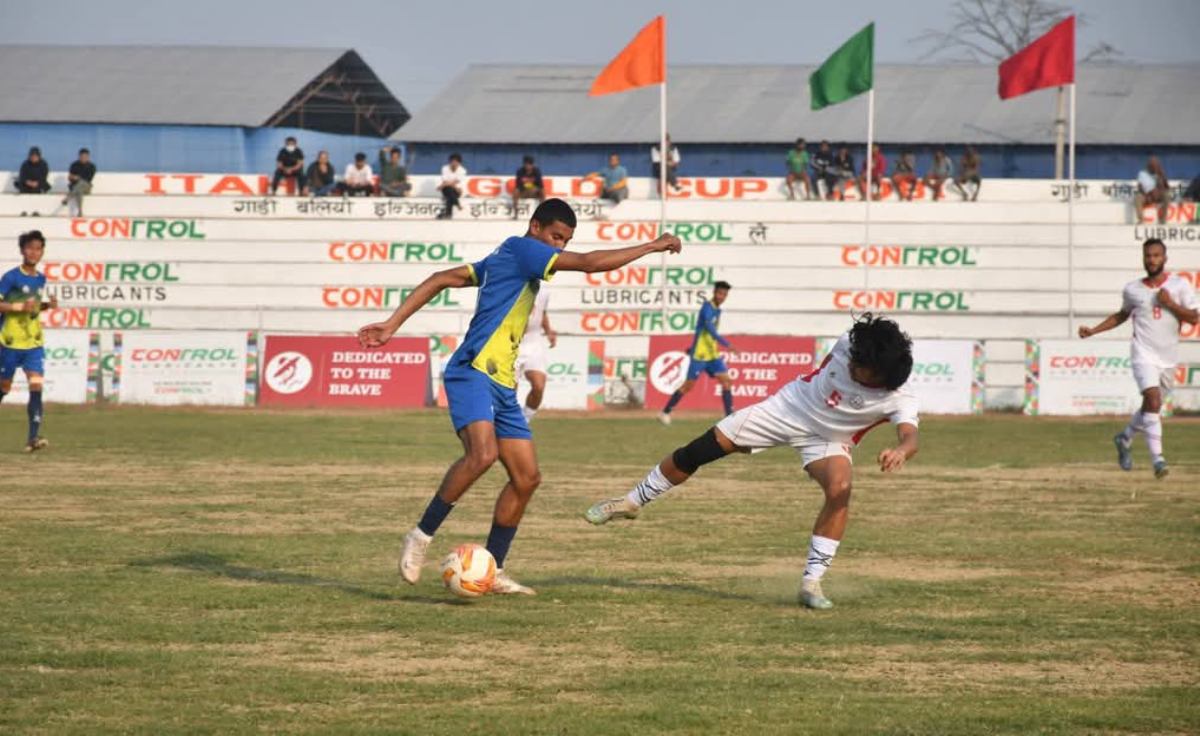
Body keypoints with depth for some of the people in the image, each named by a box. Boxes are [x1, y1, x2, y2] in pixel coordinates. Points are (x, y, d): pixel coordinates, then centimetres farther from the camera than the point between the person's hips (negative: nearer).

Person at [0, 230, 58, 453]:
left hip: (34, 344, 4)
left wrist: (47, 305, 4)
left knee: (36, 386, -13)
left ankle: (33, 438, -18)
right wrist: (20, 307, -24)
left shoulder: (41, 279, 8)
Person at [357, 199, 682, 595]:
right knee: (482, 453, -31)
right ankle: (421, 537, -18)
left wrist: (392, 324, 12)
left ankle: (491, 571, 10)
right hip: (473, 373, -10)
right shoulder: (519, 248, -5)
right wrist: (653, 247, -3)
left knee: (526, 477, 5)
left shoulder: (501, 259, 21)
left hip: (501, 384, 10)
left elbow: (440, 279, 18)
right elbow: (590, 263, -11)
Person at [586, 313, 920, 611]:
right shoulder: (848, 345, -22)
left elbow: (910, 437, -49)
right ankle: (632, 502, 22)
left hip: (827, 440, -2)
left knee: (840, 488, -33)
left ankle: (811, 583, -21)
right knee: (696, 452, -1)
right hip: (789, 406, 2)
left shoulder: (898, 400, -31)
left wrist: (900, 451, -71)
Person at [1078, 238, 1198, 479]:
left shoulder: (1179, 285, 2)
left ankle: (1125, 437, 41)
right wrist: (1093, 331, 15)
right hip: (1144, 354, -2)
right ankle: (1157, 459, -23)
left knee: (1151, 405, 14)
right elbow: (1122, 315, 23)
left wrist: (1170, 304, -15)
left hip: (1169, 357, 2)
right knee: (1153, 401, -20)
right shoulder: (1132, 289, 5)